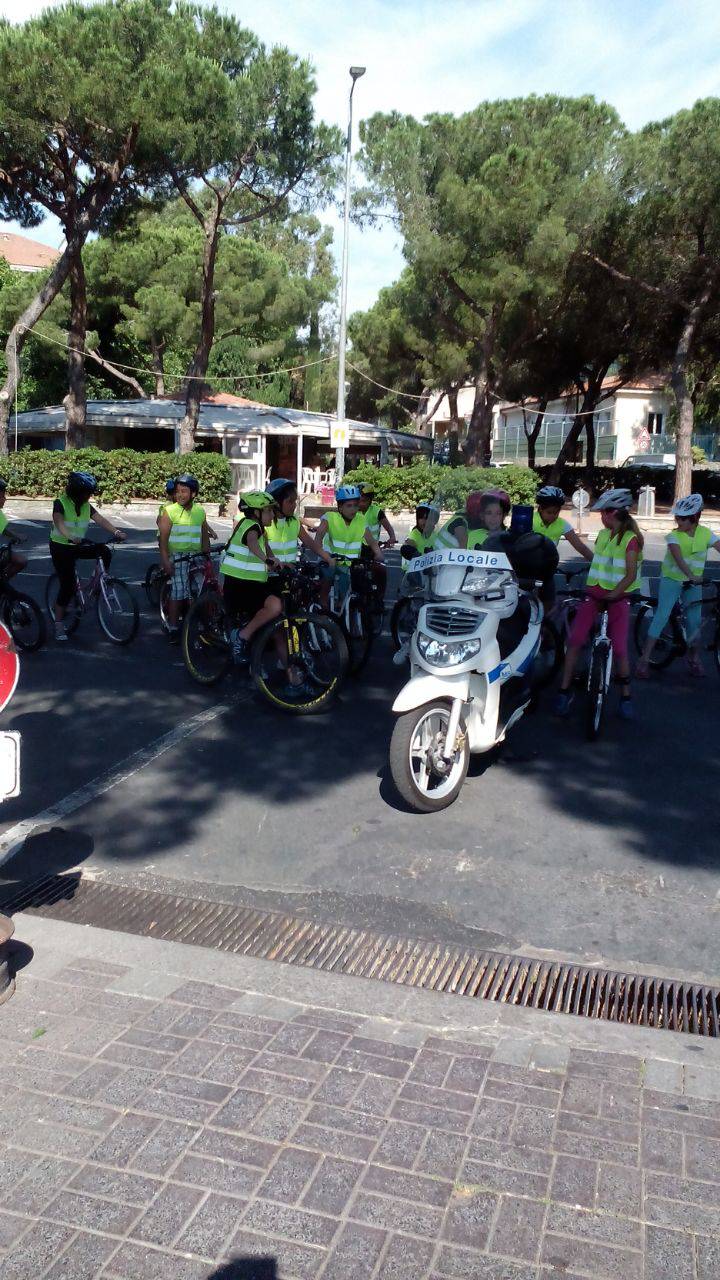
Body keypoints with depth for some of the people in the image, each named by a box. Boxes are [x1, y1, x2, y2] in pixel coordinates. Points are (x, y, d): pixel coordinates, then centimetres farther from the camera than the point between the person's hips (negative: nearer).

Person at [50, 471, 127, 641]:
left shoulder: (86, 506, 1)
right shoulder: (60, 503, -16)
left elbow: (100, 520, -12)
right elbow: (59, 522, -34)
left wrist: (116, 532, -29)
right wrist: (70, 536, -54)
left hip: (78, 546, 5)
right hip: (61, 547, -5)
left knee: (104, 551, -19)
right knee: (67, 585, -9)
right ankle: (59, 624, 2)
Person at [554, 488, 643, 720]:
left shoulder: (631, 539, -9)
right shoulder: (602, 534, 10)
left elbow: (630, 575, -13)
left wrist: (613, 594, -20)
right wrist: (589, 584, 10)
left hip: (617, 597, -5)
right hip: (594, 594, 5)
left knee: (619, 648, -7)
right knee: (574, 640, -8)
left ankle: (626, 696, 11)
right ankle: (564, 691, -1)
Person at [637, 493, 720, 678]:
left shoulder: (705, 533, -6)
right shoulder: (674, 536, -15)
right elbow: (678, 557, -32)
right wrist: (691, 576, -48)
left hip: (694, 582, 3)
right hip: (672, 579, -3)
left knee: (695, 620, 3)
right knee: (662, 616, -11)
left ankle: (694, 659, 21)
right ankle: (644, 659, -11)